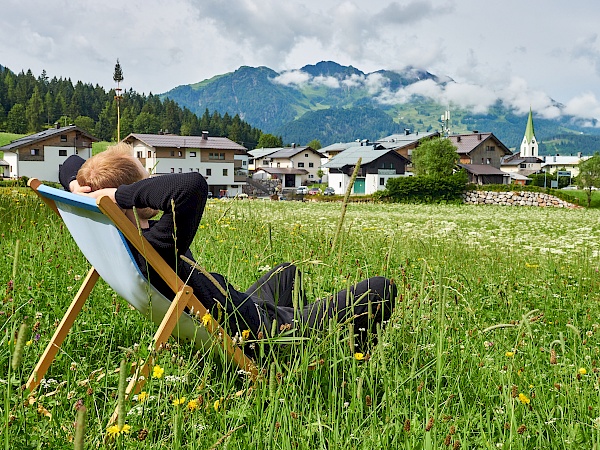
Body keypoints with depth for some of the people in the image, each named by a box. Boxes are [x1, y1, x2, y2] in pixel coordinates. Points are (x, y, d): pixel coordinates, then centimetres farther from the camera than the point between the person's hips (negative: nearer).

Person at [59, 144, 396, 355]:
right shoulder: (155, 248, -36)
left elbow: (72, 163, 6)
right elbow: (193, 185, -55)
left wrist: (78, 187, -17)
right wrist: (122, 194, -42)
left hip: (238, 312, 10)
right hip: (259, 330, -9)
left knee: (287, 272, 38)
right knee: (380, 289, 1)